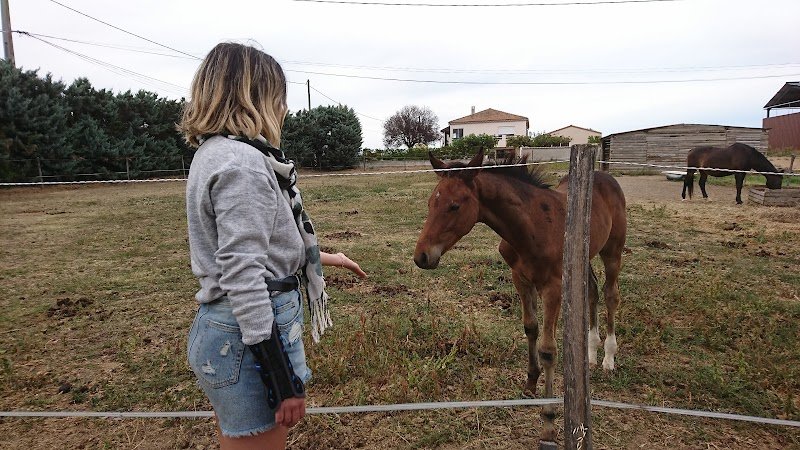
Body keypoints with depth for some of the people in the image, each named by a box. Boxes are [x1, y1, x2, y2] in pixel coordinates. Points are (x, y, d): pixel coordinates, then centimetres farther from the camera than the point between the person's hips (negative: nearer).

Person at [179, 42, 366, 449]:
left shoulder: (214, 152, 12)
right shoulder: (243, 163, -19)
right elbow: (242, 277, -25)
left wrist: (320, 257, 29)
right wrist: (283, 382, -21)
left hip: (218, 330, 10)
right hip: (251, 336, -10)